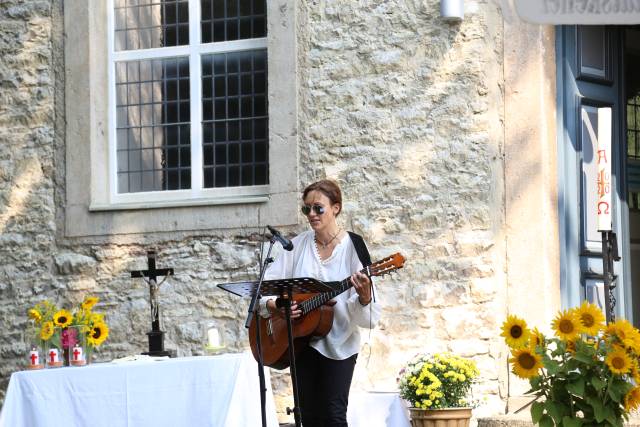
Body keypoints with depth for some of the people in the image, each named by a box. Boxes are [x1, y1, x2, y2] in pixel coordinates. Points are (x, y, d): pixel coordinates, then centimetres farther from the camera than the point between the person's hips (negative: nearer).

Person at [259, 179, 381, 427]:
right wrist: (274, 306, -18)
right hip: (302, 339, 4)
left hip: (339, 344, -4)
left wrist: (364, 297, -35)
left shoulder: (353, 246, -10)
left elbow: (369, 318, -14)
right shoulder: (298, 245, 2)